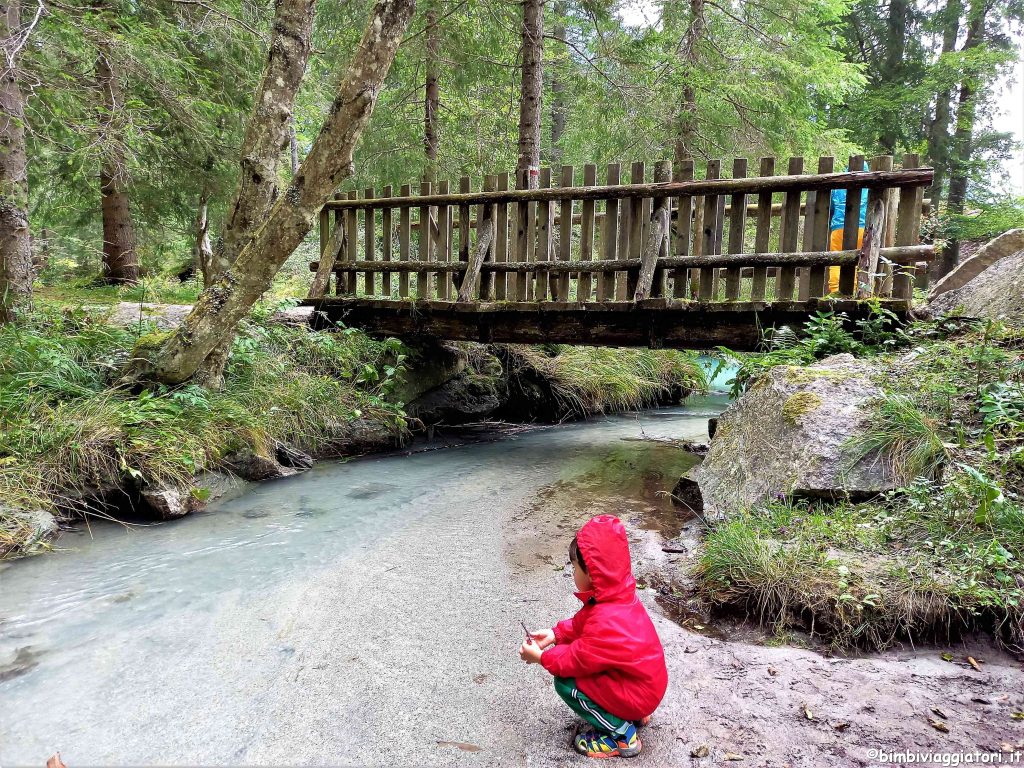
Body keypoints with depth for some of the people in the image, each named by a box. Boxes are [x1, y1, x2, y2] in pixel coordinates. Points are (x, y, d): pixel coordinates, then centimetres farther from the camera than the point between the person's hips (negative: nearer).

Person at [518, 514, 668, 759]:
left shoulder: (606, 622, -32)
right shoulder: (619, 596, -4)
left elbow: (578, 660, -21)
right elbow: (582, 623, 9)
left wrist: (541, 657, -8)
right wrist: (555, 634, -2)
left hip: (638, 694, -9)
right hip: (647, 681, 9)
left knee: (565, 683, -11)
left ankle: (622, 735, -2)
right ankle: (631, 713, 17)